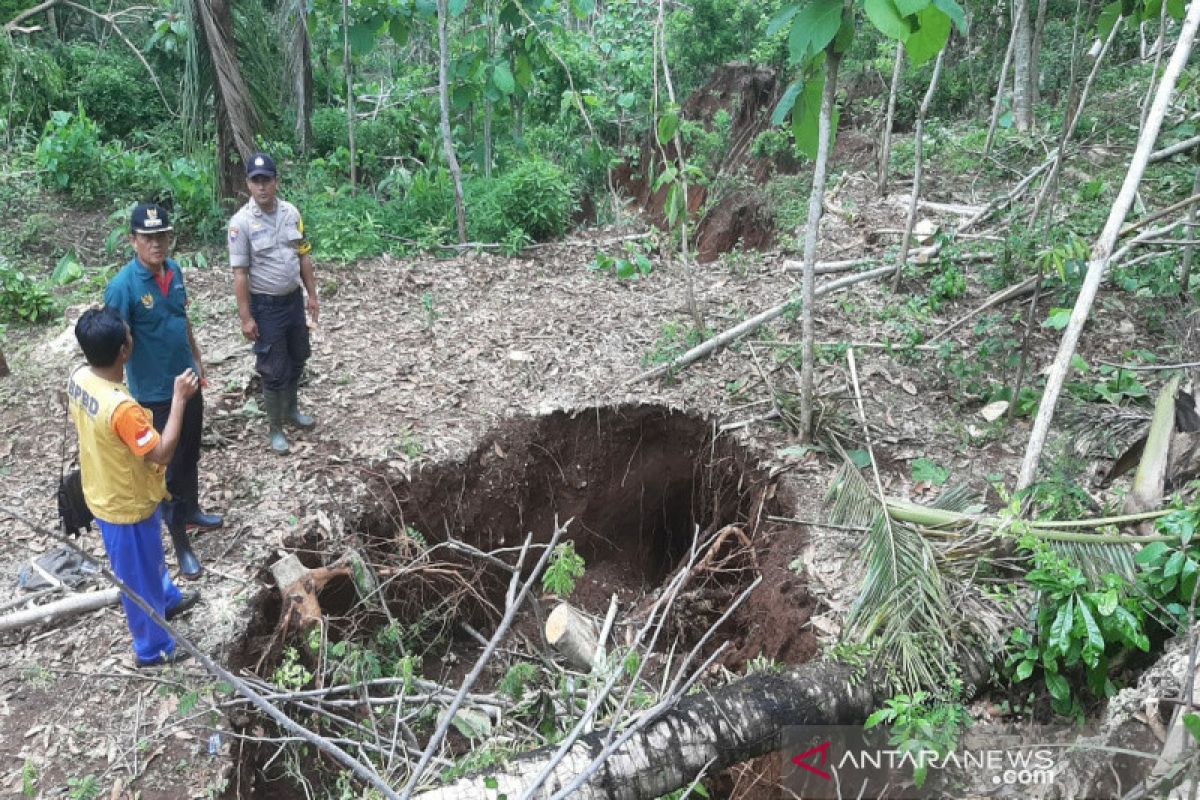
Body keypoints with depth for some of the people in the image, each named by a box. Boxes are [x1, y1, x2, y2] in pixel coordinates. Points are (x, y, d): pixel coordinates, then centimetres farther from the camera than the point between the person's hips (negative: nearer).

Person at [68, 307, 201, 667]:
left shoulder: (78, 378, -11)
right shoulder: (121, 407, -38)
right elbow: (161, 454, -29)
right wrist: (180, 399, -28)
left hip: (104, 493, 8)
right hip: (126, 505, -8)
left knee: (151, 556, 33)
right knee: (138, 577, 15)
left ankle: (167, 600, 58)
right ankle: (153, 648, 36)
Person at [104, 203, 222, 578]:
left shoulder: (174, 270, -1)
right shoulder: (123, 286, -23)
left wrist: (197, 359, 21)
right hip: (156, 393, -7)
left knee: (191, 455, 24)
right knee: (169, 467, 6)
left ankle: (191, 510, 47)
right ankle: (180, 543, 21)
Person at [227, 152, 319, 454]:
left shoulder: (291, 212, -1)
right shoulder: (241, 222, -16)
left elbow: (304, 256, 8)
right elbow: (240, 273, -15)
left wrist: (312, 295, 8)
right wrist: (246, 317, -16)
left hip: (293, 298, 6)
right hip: (265, 305, -5)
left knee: (297, 358, 20)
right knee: (274, 370, 1)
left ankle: (291, 409, 43)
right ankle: (275, 428, 18)